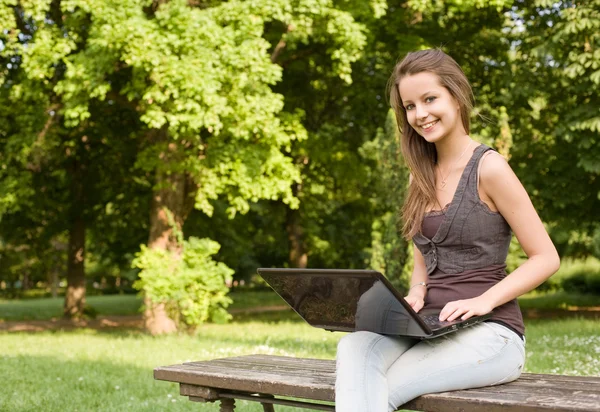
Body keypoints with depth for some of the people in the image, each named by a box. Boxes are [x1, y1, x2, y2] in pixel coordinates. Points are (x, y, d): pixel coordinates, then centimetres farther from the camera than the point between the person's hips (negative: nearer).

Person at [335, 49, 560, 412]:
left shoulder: (489, 168, -7)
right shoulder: (422, 177, 14)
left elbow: (547, 258, -6)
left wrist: (484, 301, -19)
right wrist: (416, 294, -1)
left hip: (490, 333, -5)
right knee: (353, 348, -27)